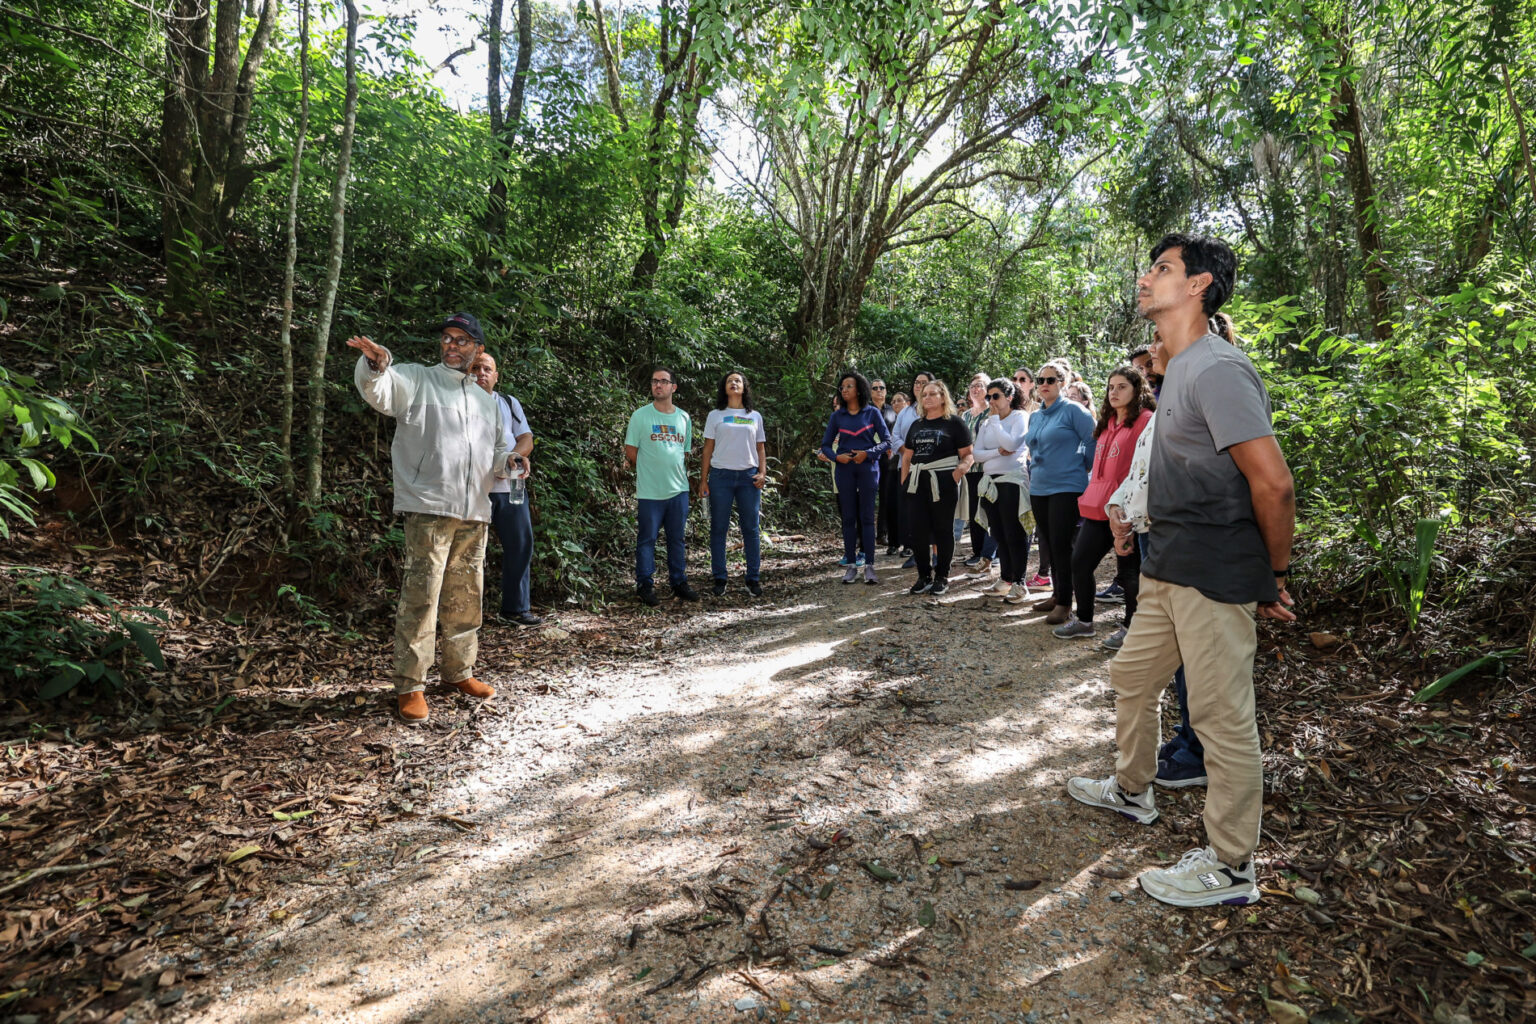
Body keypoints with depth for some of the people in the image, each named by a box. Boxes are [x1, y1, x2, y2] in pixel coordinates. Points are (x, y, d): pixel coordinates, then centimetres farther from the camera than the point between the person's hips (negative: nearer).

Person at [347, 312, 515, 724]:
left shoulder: (487, 400, 22)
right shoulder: (416, 380, 4)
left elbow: (496, 451, 29)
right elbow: (378, 391, -16)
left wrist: (509, 461, 6)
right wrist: (377, 363, -38)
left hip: (475, 513, 6)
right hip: (429, 509, -6)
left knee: (466, 597, 13)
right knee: (421, 597, -9)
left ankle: (459, 671, 28)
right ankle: (409, 686, 0)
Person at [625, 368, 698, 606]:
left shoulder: (683, 417, 10)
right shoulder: (640, 415, -2)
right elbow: (630, 452, -1)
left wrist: (674, 470, 9)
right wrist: (649, 470, 4)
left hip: (679, 489, 4)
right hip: (650, 491, -4)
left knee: (677, 539, 12)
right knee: (647, 539, 1)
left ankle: (679, 584, 22)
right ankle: (645, 587, 10)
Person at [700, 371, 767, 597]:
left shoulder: (755, 416, 13)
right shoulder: (715, 416, 7)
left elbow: (761, 448, 14)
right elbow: (707, 449, 6)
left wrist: (762, 473, -1)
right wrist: (703, 480, 0)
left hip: (748, 477, 1)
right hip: (720, 476, -1)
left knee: (751, 529, 2)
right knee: (718, 529, 1)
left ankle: (753, 579, 9)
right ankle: (719, 579, 9)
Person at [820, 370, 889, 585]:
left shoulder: (872, 413, 2)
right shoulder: (837, 416, 6)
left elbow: (886, 441, 1)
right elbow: (825, 444, 10)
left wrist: (868, 453, -14)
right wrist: (836, 456, -10)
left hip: (868, 468, -2)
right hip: (845, 469, 2)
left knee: (867, 517, -1)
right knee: (849, 517, 4)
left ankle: (869, 566, 2)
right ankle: (851, 565, 10)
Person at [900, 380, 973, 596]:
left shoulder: (954, 423, 1)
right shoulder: (916, 425, 18)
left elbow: (967, 456, -4)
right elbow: (907, 456, 21)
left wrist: (956, 474, -18)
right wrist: (904, 480, 9)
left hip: (943, 483, -5)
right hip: (917, 483, 5)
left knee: (942, 530, 3)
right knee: (918, 530, 2)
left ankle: (942, 577, 14)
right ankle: (924, 576, 14)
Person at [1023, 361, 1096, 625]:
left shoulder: (1073, 411, -8)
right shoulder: (1035, 417, 15)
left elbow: (1094, 441, -9)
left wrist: (1083, 467, -1)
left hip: (1066, 487, -7)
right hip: (1039, 489, 7)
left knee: (1061, 545, -7)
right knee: (1049, 544, 13)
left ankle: (1064, 602, 1)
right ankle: (1057, 594, 25)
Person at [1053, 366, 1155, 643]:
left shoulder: (1145, 420, -7)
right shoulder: (1106, 423, 17)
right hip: (1097, 506, 8)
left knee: (1128, 568, 3)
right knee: (1080, 562, 9)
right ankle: (1084, 621, 23)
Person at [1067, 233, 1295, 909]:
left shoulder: (1215, 370, -18)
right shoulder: (1179, 369, 14)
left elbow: (1274, 484, -22)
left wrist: (1274, 577, -11)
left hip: (1214, 578, -10)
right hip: (1168, 572, 10)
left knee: (1222, 719, 1)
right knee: (1132, 678, 21)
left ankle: (1230, 868, 17)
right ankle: (1132, 791, 42)